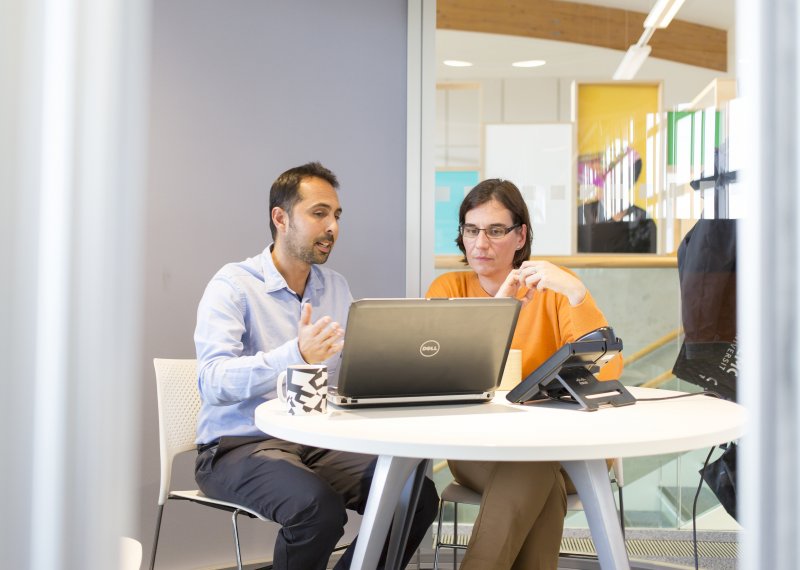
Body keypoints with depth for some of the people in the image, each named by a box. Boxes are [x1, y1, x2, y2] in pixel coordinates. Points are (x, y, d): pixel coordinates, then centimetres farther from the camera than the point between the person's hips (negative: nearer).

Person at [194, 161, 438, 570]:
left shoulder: (335, 287, 14)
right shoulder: (233, 285, -7)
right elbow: (212, 382, -21)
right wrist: (295, 356, -36)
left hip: (319, 442, 6)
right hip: (241, 445, -5)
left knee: (418, 495, -17)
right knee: (318, 507, -34)